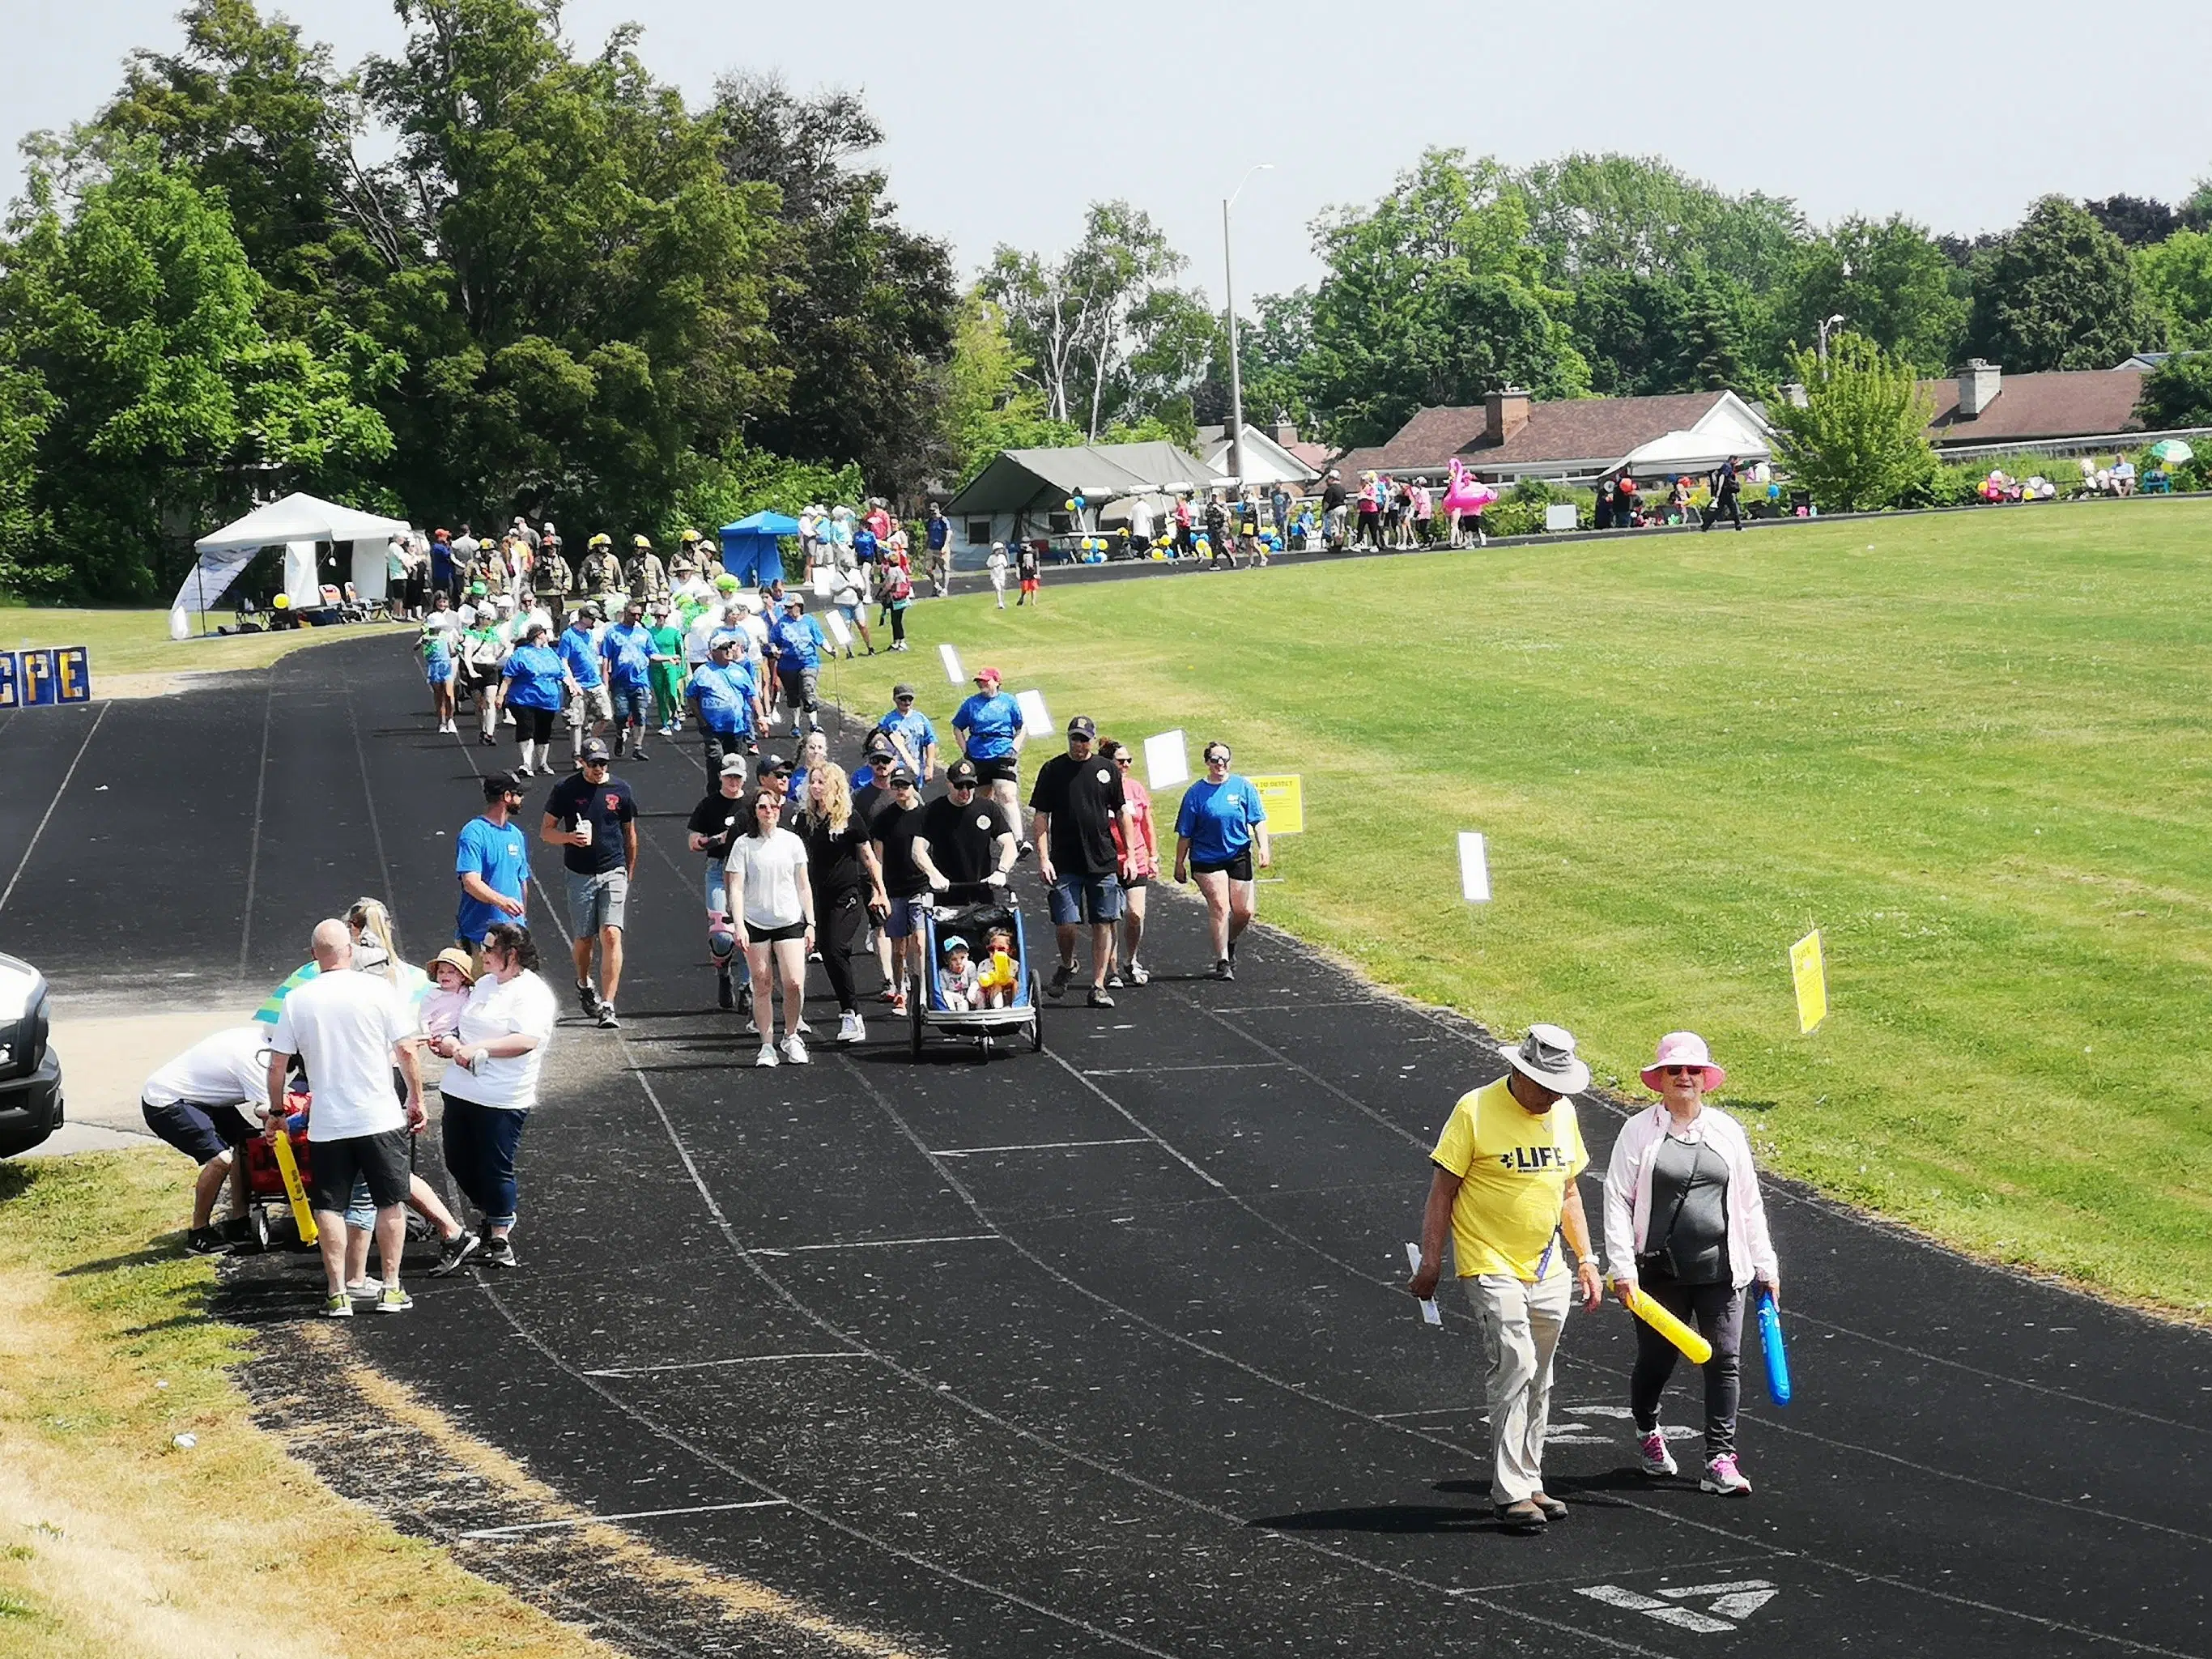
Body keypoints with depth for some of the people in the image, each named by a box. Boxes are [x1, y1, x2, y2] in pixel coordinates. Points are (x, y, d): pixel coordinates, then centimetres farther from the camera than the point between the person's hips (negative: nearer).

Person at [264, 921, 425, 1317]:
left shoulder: (296, 1001, -2)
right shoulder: (378, 991, -6)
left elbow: (277, 1066, -1)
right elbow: (406, 1051, -5)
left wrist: (276, 1112, 14)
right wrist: (416, 1100, 9)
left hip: (327, 1124, 1)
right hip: (381, 1117, -1)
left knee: (329, 1208, 8)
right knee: (390, 1202, 11)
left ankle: (337, 1294, 5)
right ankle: (391, 1289, 11)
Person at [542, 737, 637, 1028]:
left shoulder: (620, 789, 4)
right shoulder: (566, 789, -1)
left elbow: (630, 834, 15)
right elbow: (545, 831, 2)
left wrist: (629, 873, 17)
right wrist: (570, 837, -18)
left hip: (614, 873, 0)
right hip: (580, 875, 0)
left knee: (611, 935, -14)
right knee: (584, 939, 10)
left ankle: (607, 1005, -15)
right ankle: (584, 985, 41)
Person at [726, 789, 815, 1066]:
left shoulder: (792, 842, 6)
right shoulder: (744, 844, 0)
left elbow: (803, 886, 12)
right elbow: (736, 888, -3)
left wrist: (810, 923, 8)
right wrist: (739, 926, -12)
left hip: (790, 922, 1)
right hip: (755, 925, -1)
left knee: (795, 983, -9)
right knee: (762, 986, 2)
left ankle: (791, 1037, 12)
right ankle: (767, 1046, 10)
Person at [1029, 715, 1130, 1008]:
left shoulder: (1108, 770, 6)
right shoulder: (1053, 770, 1)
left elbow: (1121, 813, 12)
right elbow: (1040, 818, 1)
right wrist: (1043, 858, -8)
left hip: (1103, 861, 2)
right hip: (1065, 863, -1)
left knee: (1103, 924, 1)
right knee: (1064, 923, -7)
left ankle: (1098, 986, 8)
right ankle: (1066, 965, 23)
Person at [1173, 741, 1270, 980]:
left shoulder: (1243, 787, 2)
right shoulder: (1196, 793, -2)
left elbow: (1258, 821, 3)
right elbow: (1185, 833, 2)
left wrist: (1263, 847, -11)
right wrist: (1180, 864, 2)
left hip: (1239, 856, 2)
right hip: (1207, 859, -2)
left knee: (1244, 911, 2)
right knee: (1219, 906, -12)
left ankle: (1229, 944, 31)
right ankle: (1222, 961, -7)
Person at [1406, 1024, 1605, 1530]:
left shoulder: (1562, 1113, 8)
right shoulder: (1476, 1110, -11)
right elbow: (1442, 1191, -8)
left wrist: (1586, 1259, 14)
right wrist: (1430, 1264, -10)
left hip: (1547, 1273, 7)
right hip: (1492, 1267, -6)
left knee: (1537, 1382, 10)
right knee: (1514, 1369, -16)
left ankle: (1528, 1483, 19)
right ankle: (1510, 1493, -14)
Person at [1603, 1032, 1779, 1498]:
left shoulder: (1727, 1131, 9)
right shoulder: (1639, 1132, 0)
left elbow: (1749, 1204, 13)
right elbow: (1617, 1200, -3)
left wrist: (1765, 1266, 12)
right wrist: (1622, 1268, -11)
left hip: (1719, 1269, 2)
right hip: (1659, 1270, -2)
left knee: (1725, 1360, -5)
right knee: (1657, 1359, 8)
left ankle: (1720, 1459, -3)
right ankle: (1647, 1433, 36)